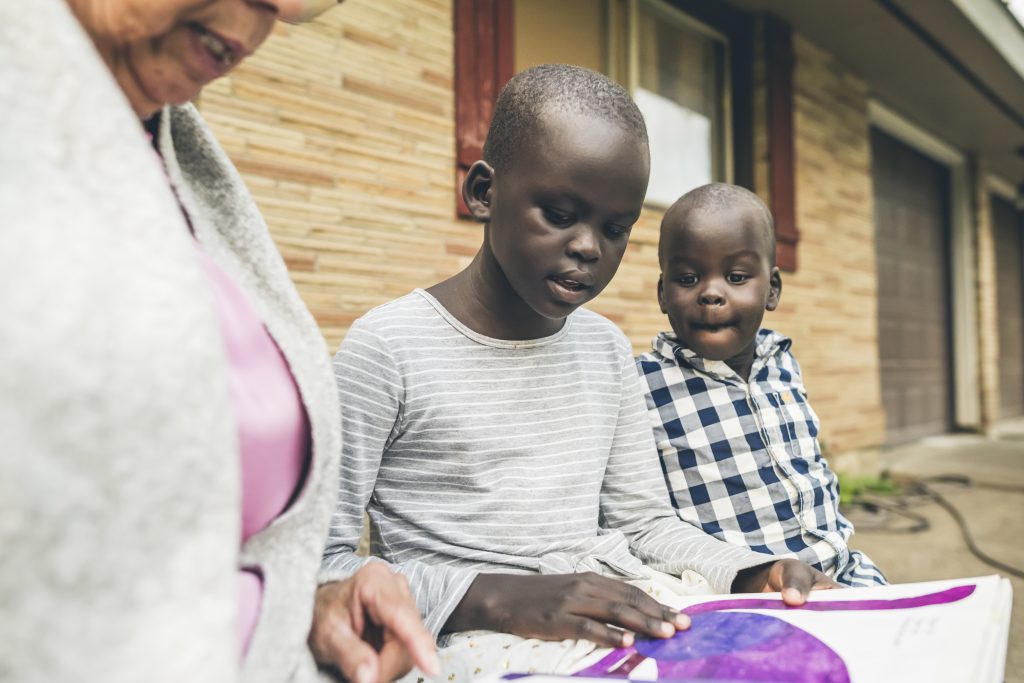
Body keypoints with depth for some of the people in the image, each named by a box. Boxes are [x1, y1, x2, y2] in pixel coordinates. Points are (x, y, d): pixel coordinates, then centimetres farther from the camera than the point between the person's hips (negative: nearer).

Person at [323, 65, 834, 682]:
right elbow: (322, 562, -10)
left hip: (628, 611, 7)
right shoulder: (389, 348, -9)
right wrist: (498, 596, -22)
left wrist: (755, 574, -2)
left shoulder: (606, 348, 11)